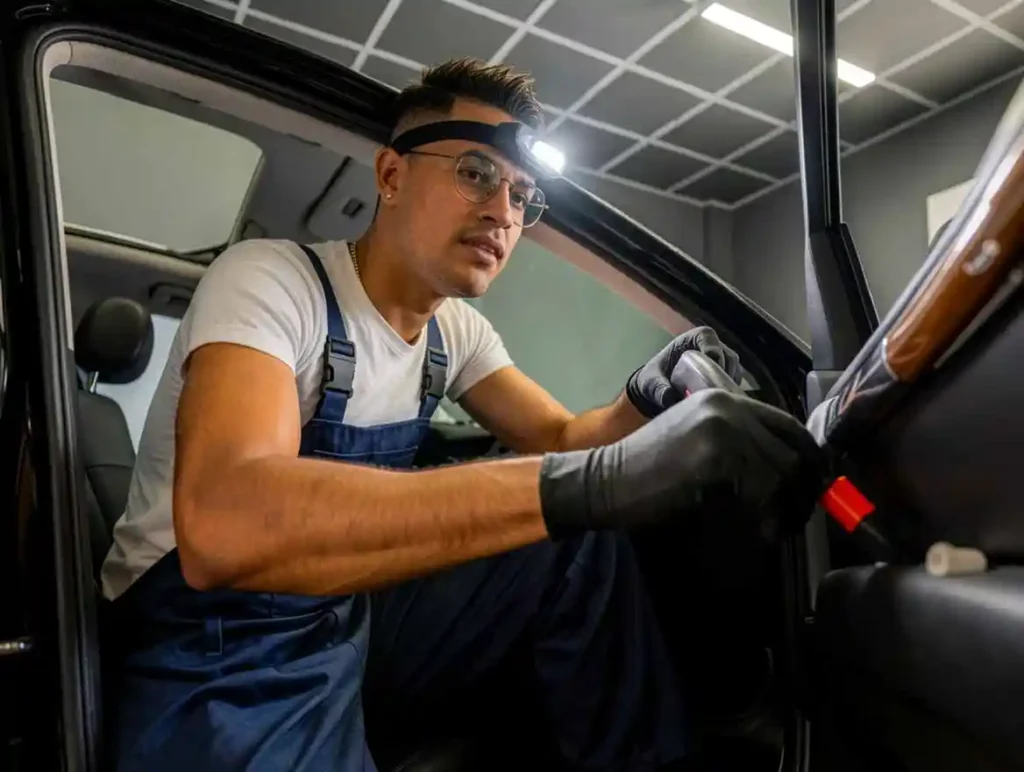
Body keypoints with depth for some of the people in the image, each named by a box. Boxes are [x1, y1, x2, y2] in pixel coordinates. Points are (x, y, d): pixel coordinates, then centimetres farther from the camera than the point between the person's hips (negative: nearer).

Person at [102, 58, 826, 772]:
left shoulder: (458, 331, 0)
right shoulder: (272, 279, -22)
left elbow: (560, 438, 4)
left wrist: (645, 405, -19)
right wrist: (588, 483, -47)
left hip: (355, 605, 6)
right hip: (219, 640, -6)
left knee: (589, 547, -6)